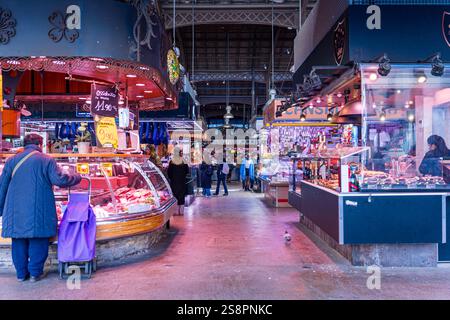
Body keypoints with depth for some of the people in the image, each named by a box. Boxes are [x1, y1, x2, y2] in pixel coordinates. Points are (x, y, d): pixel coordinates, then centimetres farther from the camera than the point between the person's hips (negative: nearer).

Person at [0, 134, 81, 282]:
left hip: (15, 212, 4)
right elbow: (60, 180, -12)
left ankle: (21, 273, 22)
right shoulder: (46, 160, -4)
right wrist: (77, 177, 4)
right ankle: (35, 272, 12)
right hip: (39, 212, -4)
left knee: (19, 242, 14)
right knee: (38, 241, 8)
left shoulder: (12, 161, 10)